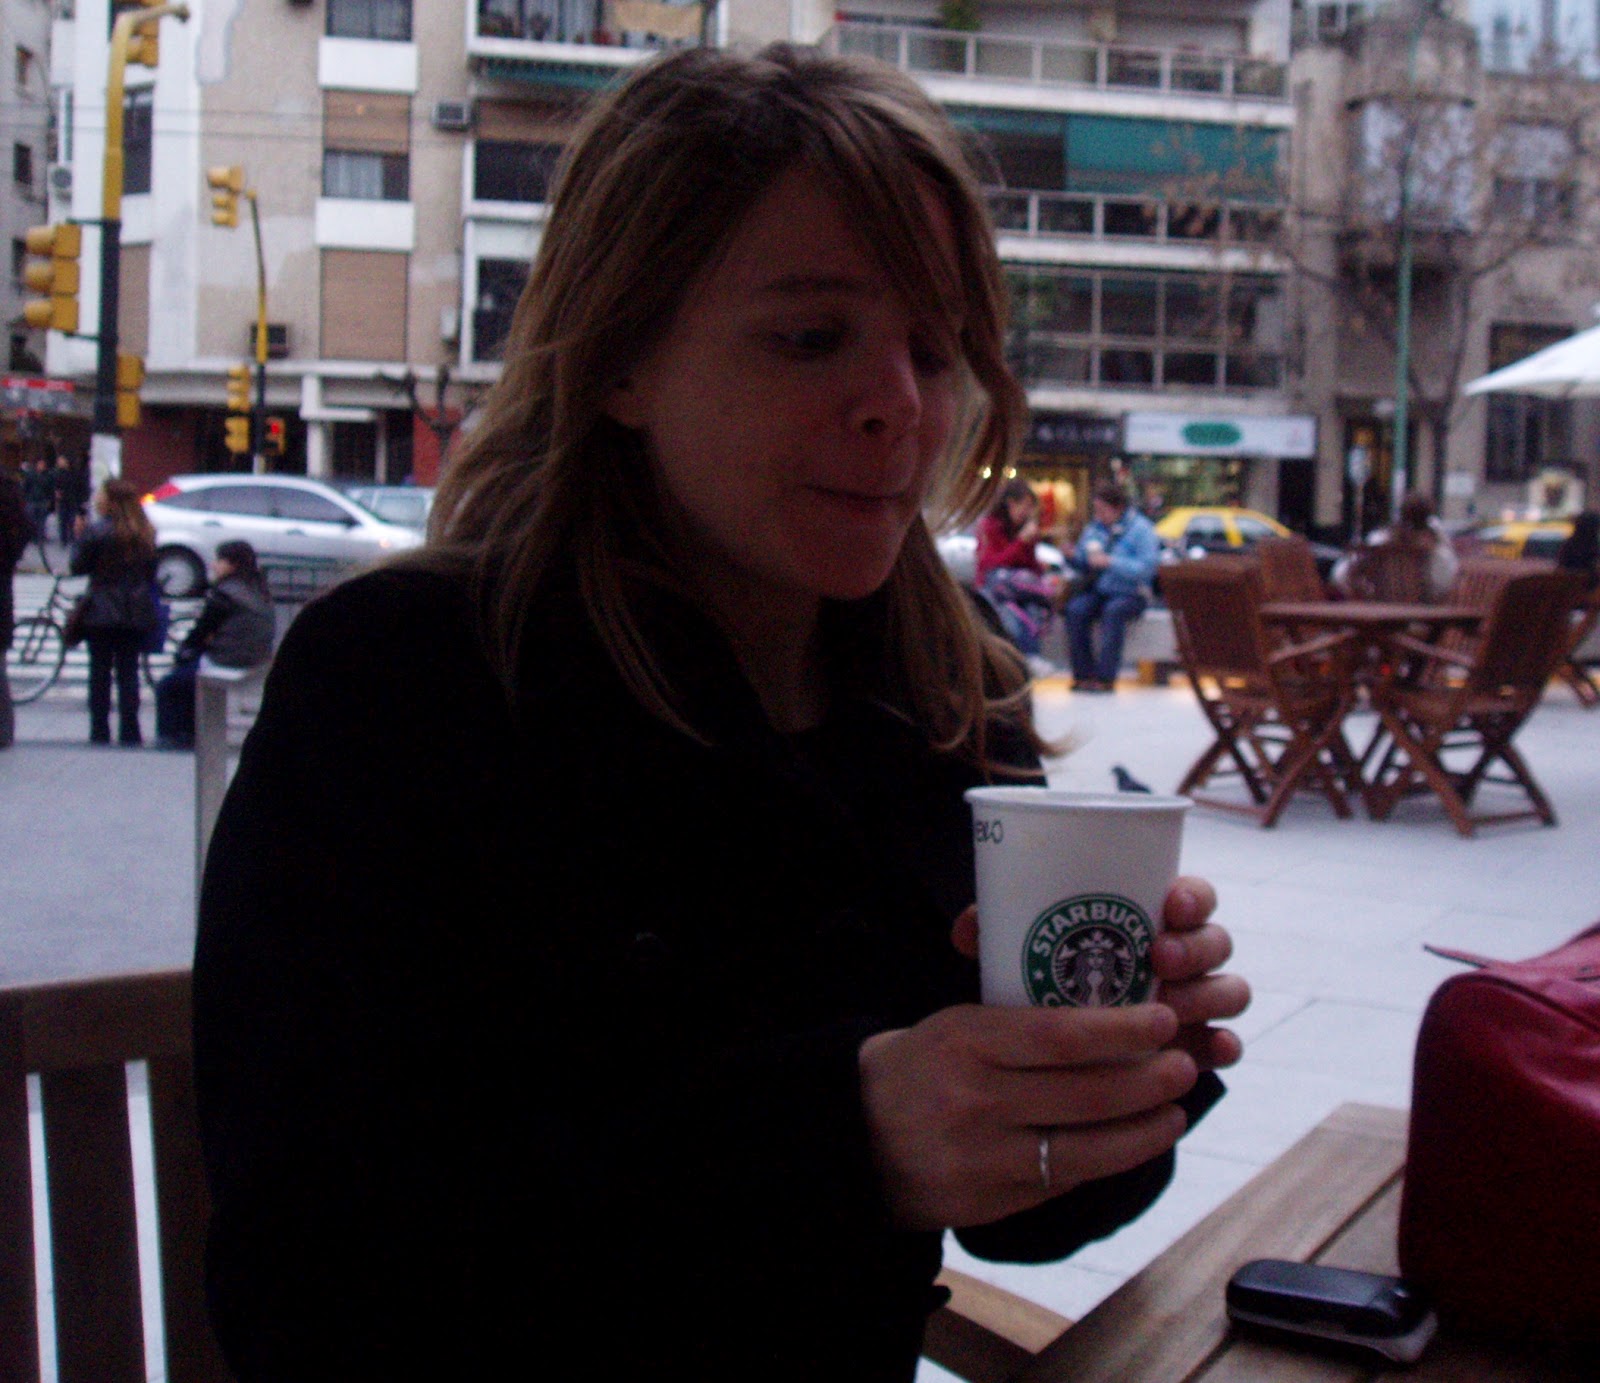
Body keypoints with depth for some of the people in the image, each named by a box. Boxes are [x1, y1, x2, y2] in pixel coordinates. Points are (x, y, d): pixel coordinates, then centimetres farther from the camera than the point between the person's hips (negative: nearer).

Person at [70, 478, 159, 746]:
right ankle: (130, 732, 5)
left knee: (100, 672, 4)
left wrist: (79, 538, 6)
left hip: (102, 613, -4)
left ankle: (100, 731, 4)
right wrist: (148, 606, 17)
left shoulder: (96, 531, -11)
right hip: (136, 613, 4)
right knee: (128, 671, 7)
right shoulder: (145, 533, 5)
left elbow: (78, 566, -6)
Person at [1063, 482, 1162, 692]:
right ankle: (1083, 674, -23)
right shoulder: (1095, 529, 14)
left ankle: (1105, 677, -33)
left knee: (1113, 611, -36)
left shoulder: (1141, 529, -4)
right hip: (1098, 591, 5)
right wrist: (1073, 555, -4)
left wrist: (1111, 562, -21)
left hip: (1131, 594, -5)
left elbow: (1147, 567, -17)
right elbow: (1082, 566, 19)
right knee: (1076, 609, -25)